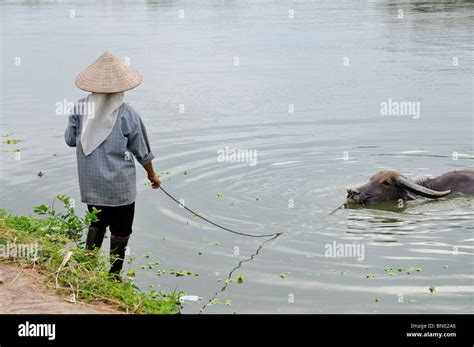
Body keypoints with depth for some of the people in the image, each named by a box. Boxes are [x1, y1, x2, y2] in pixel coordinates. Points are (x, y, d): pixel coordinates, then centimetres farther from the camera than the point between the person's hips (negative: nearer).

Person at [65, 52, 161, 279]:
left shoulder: (80, 109, -7)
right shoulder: (127, 114, -14)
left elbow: (70, 140, 5)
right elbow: (141, 150, -3)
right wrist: (152, 174, 12)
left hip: (90, 184, 4)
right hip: (119, 185, -4)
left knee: (97, 222, 23)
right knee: (120, 231, 11)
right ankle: (114, 275, 18)